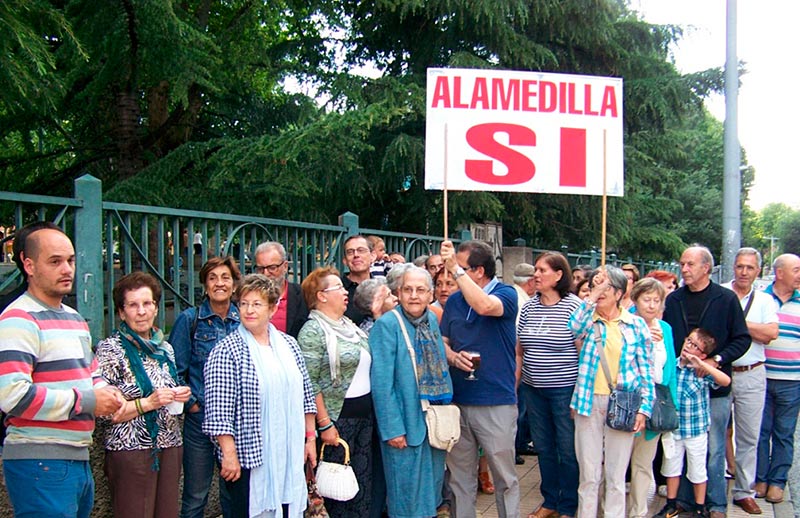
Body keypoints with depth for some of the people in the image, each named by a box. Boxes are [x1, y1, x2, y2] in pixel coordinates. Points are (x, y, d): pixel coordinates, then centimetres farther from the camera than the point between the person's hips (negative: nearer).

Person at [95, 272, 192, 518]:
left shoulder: (164, 348, 13)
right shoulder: (110, 349, -6)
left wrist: (180, 396, 3)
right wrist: (147, 404, -20)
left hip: (170, 448, 6)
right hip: (131, 450, -6)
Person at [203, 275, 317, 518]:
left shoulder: (289, 344, 9)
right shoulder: (226, 351, -8)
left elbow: (305, 394, 14)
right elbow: (219, 412, -12)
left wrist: (310, 437, 12)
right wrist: (229, 454, -15)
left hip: (289, 454, 5)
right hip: (248, 458, -5)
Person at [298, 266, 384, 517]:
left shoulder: (350, 325, 12)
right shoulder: (313, 331, -12)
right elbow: (309, 385, -17)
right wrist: (324, 424, -18)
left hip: (366, 414, 8)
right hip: (337, 417, -7)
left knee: (365, 480, 13)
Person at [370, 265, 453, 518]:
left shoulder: (432, 320, 6)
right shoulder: (387, 324, -14)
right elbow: (382, 383, -17)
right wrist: (393, 429, -18)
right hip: (406, 425, -6)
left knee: (432, 487, 19)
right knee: (407, 497, 6)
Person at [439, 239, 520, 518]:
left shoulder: (506, 293, -6)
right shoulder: (454, 300, 9)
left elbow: (484, 305, -29)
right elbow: (443, 342, 12)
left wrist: (455, 269, -25)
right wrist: (453, 356, -10)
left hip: (497, 403, -5)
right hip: (457, 401, 5)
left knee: (505, 478, 7)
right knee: (459, 477, 13)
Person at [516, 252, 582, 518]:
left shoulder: (574, 307, -10)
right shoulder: (528, 308, 5)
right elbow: (519, 351, 11)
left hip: (565, 390, -5)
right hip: (533, 389, 5)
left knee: (568, 451, 6)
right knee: (544, 448, 16)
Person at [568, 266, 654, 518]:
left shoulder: (636, 324, 3)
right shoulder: (589, 321, 4)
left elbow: (646, 369, 3)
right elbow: (573, 328, -21)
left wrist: (644, 408, -2)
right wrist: (593, 296, -22)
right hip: (589, 402, 1)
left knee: (616, 474, 8)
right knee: (588, 473, 7)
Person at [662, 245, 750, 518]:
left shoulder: (726, 299, -1)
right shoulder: (673, 300, 9)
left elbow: (742, 339, -1)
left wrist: (717, 360, -13)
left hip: (715, 386, -3)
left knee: (714, 449, 4)